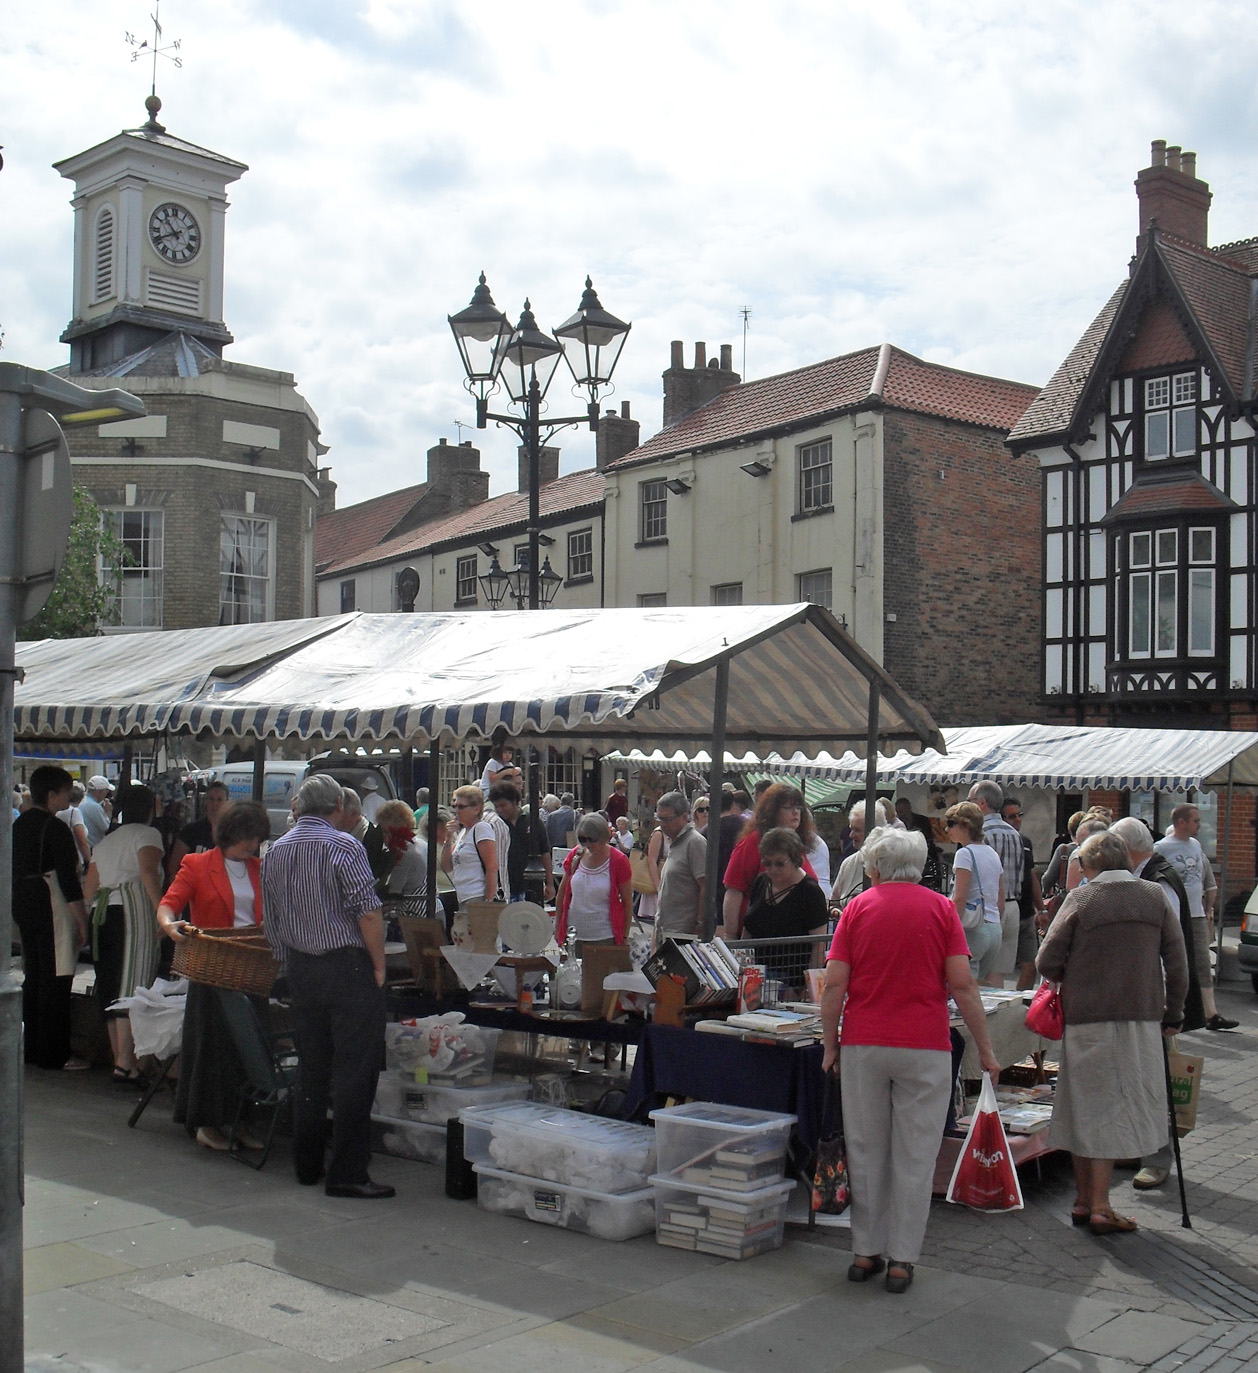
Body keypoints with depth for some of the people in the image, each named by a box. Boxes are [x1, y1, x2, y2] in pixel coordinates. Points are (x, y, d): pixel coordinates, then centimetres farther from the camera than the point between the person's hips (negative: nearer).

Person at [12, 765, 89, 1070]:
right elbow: (68, 878, -17)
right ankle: (53, 1055, 0)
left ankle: (32, 1048, 23)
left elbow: (15, 870, 17)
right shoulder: (55, 828, -15)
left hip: (22, 905, 9)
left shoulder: (19, 824, 11)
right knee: (55, 982, -3)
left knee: (33, 977, 16)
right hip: (50, 907, -9)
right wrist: (81, 920, -13)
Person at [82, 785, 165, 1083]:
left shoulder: (104, 843, 24)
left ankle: (119, 1060, 16)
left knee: (111, 989, 10)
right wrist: (163, 913, -22)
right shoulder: (147, 834, 3)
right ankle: (126, 1064, -14)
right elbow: (149, 873, -15)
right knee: (133, 984, -9)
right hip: (133, 911, -7)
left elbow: (88, 890, 20)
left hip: (102, 914, 7)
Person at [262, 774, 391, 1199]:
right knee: (354, 1070, -3)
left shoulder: (274, 853, 9)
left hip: (300, 970, 7)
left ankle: (306, 1164, 21)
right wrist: (379, 965, -7)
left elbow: (270, 924, 14)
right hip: (348, 967, -7)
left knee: (310, 1068, 15)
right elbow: (368, 912, -17)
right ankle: (348, 1172, -4)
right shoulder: (342, 846, -11)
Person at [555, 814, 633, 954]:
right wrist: (558, 926, 12)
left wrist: (625, 937, -3)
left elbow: (627, 902, -3)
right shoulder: (576, 855, 2)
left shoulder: (618, 861, -8)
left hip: (605, 937, -3)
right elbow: (562, 891, 13)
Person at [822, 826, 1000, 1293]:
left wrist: (830, 1045, 6)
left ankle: (865, 1252, 16)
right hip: (924, 1047, -1)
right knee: (914, 1156, 5)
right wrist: (984, 1048, 1)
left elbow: (834, 985, -4)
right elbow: (962, 985, -6)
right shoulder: (940, 908, 0)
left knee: (866, 1152, 11)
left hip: (863, 1045, 1)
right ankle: (901, 1260, 7)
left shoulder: (857, 908, 2)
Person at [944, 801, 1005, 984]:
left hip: (972, 929, -8)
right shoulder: (993, 854, 15)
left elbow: (959, 899, -15)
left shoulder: (965, 854, -9)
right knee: (987, 988, 12)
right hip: (995, 928, 8)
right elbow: (1001, 902, 17)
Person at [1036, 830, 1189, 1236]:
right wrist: (1173, 1014, 13)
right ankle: (1100, 1206, 1)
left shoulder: (1081, 899, -4)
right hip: (1141, 1019, 1)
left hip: (1086, 1018, -1)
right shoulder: (1154, 897, 2)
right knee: (1114, 1111, 5)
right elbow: (1177, 962, 3)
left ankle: (1083, 1201, 19)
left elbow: (1047, 963, -7)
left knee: (1086, 1109, 10)